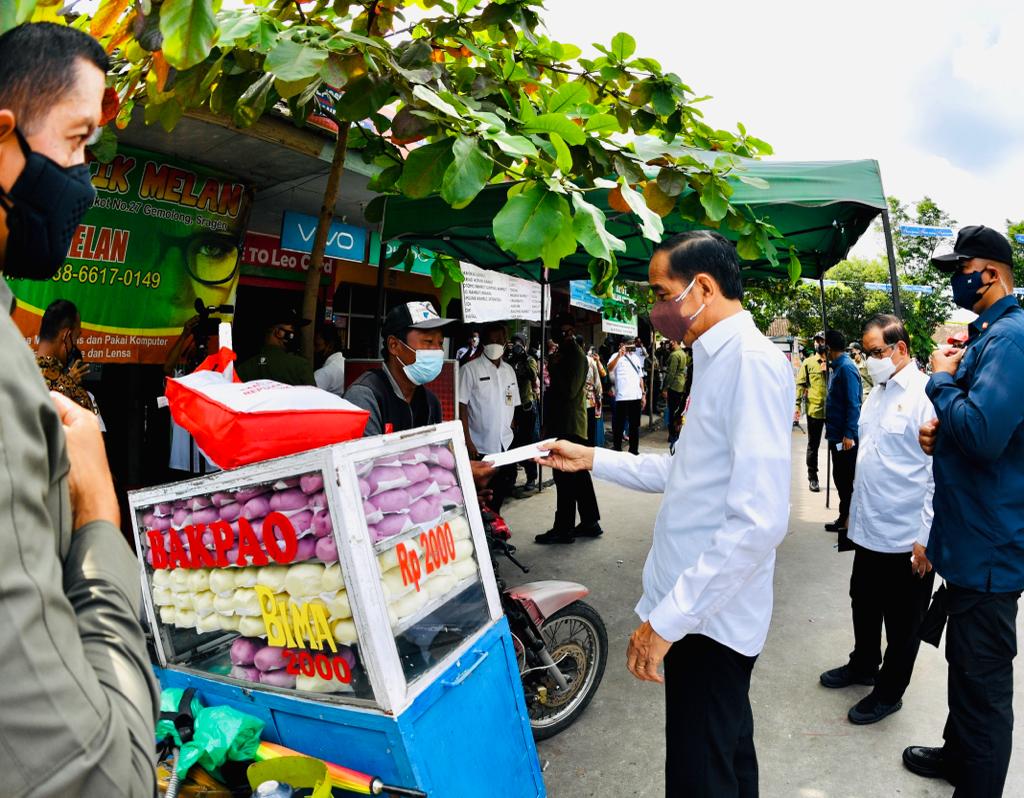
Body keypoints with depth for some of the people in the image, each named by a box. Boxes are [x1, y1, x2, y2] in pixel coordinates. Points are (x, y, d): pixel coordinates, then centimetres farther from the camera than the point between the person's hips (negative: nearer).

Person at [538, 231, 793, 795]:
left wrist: (667, 619, -25)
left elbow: (759, 520, -28)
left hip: (709, 619, -9)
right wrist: (593, 460, 14)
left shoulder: (751, 360, -20)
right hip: (705, 609, 9)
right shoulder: (719, 358, 13)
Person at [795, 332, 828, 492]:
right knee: (813, 446, 9)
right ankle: (812, 478, 20)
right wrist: (797, 406, -7)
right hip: (814, 410, -1)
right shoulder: (808, 362, 1)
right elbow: (800, 385, -1)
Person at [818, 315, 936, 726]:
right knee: (864, 604, 23)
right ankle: (863, 666, 43)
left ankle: (889, 693, 29)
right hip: (868, 528, 8)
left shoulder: (925, 396, -17)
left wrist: (927, 538, -17)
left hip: (906, 538, -7)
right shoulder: (878, 391, 8)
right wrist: (855, 506, 18)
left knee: (902, 622, 12)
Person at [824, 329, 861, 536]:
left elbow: (853, 404, -21)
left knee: (846, 479, -1)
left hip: (845, 436, -10)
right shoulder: (838, 367, 12)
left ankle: (849, 519, 8)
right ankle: (845, 517, 26)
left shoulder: (846, 368, -16)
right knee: (840, 477, 16)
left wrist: (849, 434, -24)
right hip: (837, 434, 10)